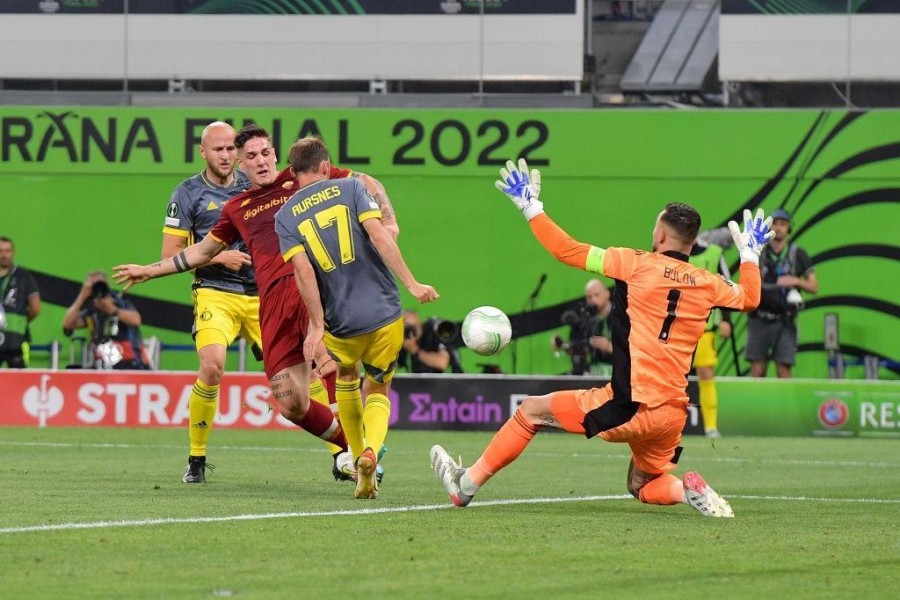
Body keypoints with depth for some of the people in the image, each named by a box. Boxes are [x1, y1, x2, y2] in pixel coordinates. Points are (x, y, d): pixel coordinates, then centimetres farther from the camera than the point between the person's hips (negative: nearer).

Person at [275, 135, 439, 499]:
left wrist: (317, 325, -10)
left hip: (342, 322, 1)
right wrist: (411, 283, -12)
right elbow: (378, 235, -10)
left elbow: (302, 269, -9)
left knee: (346, 377, 33)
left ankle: (358, 459, 28)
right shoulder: (350, 188, 3)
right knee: (378, 392, 17)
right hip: (385, 315, -1)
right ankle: (370, 450, -12)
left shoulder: (285, 217, 5)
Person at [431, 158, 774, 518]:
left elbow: (566, 250, -3)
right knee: (644, 487, 26)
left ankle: (467, 484, 15)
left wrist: (530, 207, 9)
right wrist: (749, 253, 45)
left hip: (630, 407, -5)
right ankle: (690, 490, -6)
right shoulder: (707, 284, 8)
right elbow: (749, 298, 29)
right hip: (673, 414, 5)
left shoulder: (637, 265, -5)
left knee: (531, 411, 11)